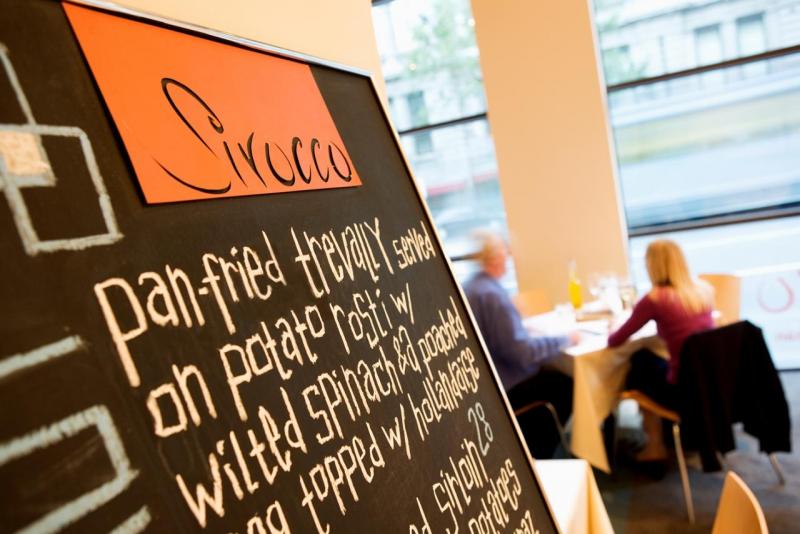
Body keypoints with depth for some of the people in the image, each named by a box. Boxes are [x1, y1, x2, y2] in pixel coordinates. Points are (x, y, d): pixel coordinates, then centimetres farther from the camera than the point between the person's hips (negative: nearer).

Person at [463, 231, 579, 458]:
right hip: (502, 388, -9)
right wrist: (565, 339, -17)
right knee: (565, 385, 9)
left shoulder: (468, 288, 1)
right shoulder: (493, 295, -27)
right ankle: (537, 455, 23)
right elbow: (523, 351, -29)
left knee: (550, 375, 23)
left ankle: (525, 450, 30)